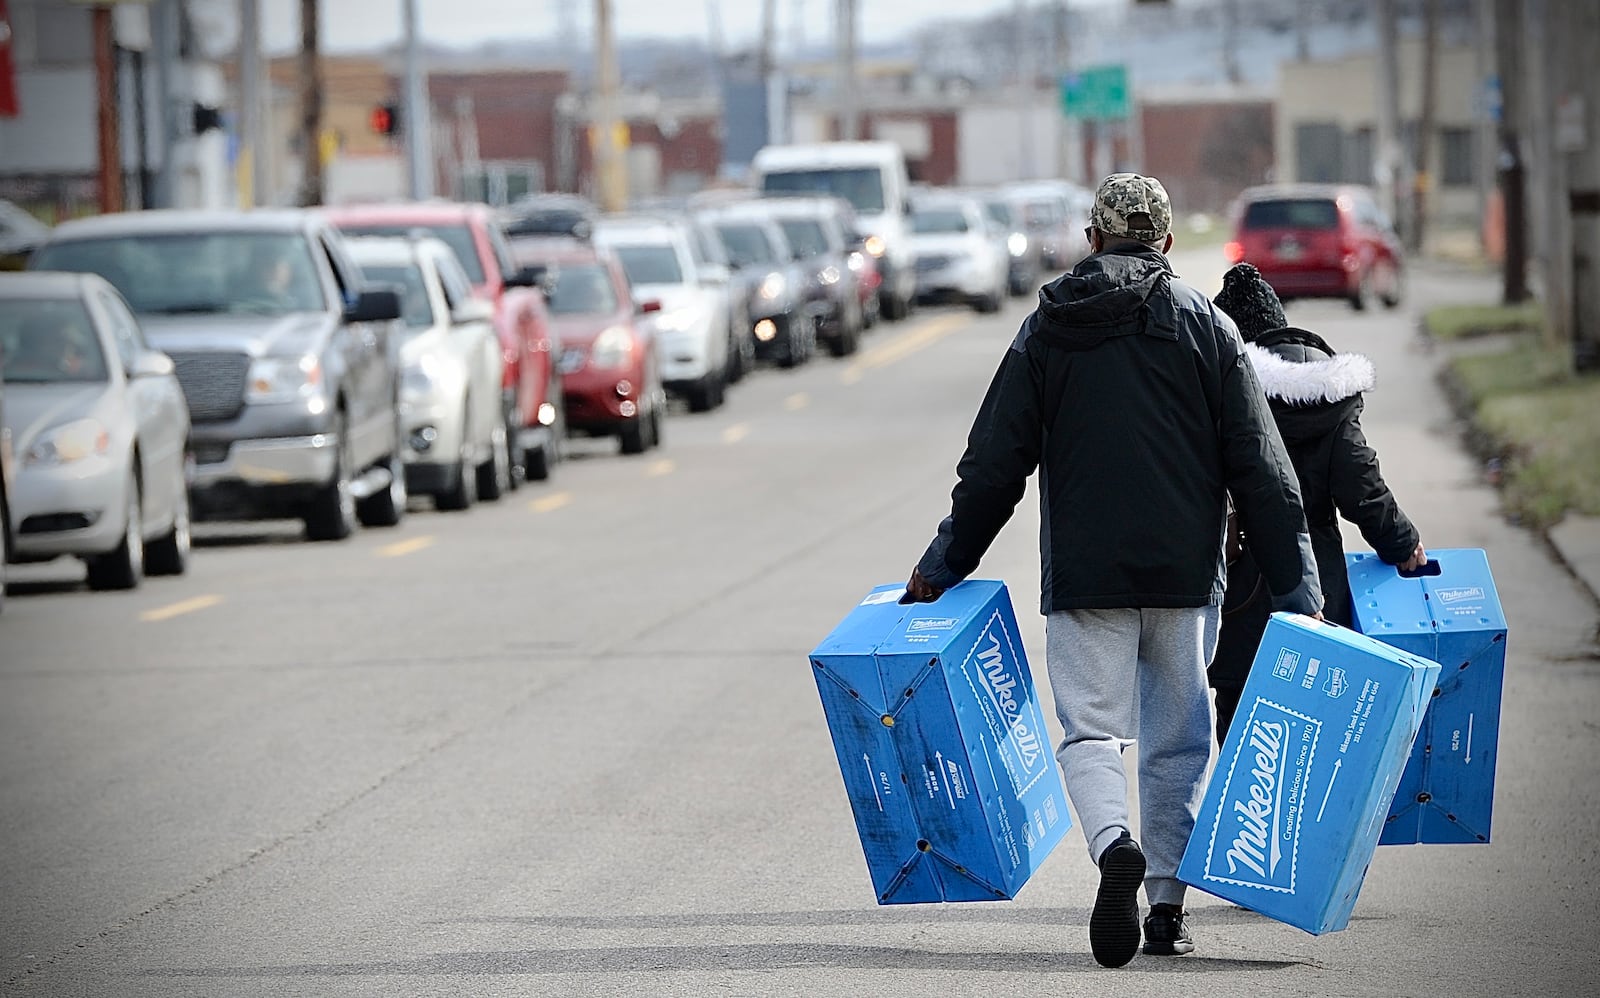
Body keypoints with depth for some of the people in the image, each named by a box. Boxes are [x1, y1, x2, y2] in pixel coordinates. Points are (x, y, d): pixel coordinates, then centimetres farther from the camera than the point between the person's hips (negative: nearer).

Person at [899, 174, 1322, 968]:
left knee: (1090, 730, -1)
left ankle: (1115, 846, -30)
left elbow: (993, 466, 5)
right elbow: (1261, 471, 0)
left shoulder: (1047, 330, 5)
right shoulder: (1205, 327, 3)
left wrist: (942, 568, 14)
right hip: (1186, 574, 0)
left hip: (1083, 574, 0)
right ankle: (1166, 907, 13)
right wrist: (1297, 589, 2)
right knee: (1177, 740, 11)